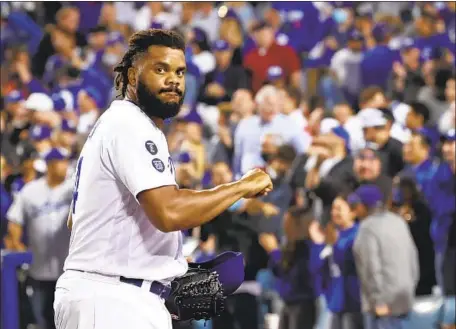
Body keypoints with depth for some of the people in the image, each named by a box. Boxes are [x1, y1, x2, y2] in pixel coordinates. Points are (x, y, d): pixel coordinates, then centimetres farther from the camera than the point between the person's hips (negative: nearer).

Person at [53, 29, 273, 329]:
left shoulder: (114, 124, 20)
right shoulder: (131, 126, -13)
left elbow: (75, 220, 26)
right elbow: (168, 212, -27)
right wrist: (242, 187, -16)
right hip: (111, 301, -11)